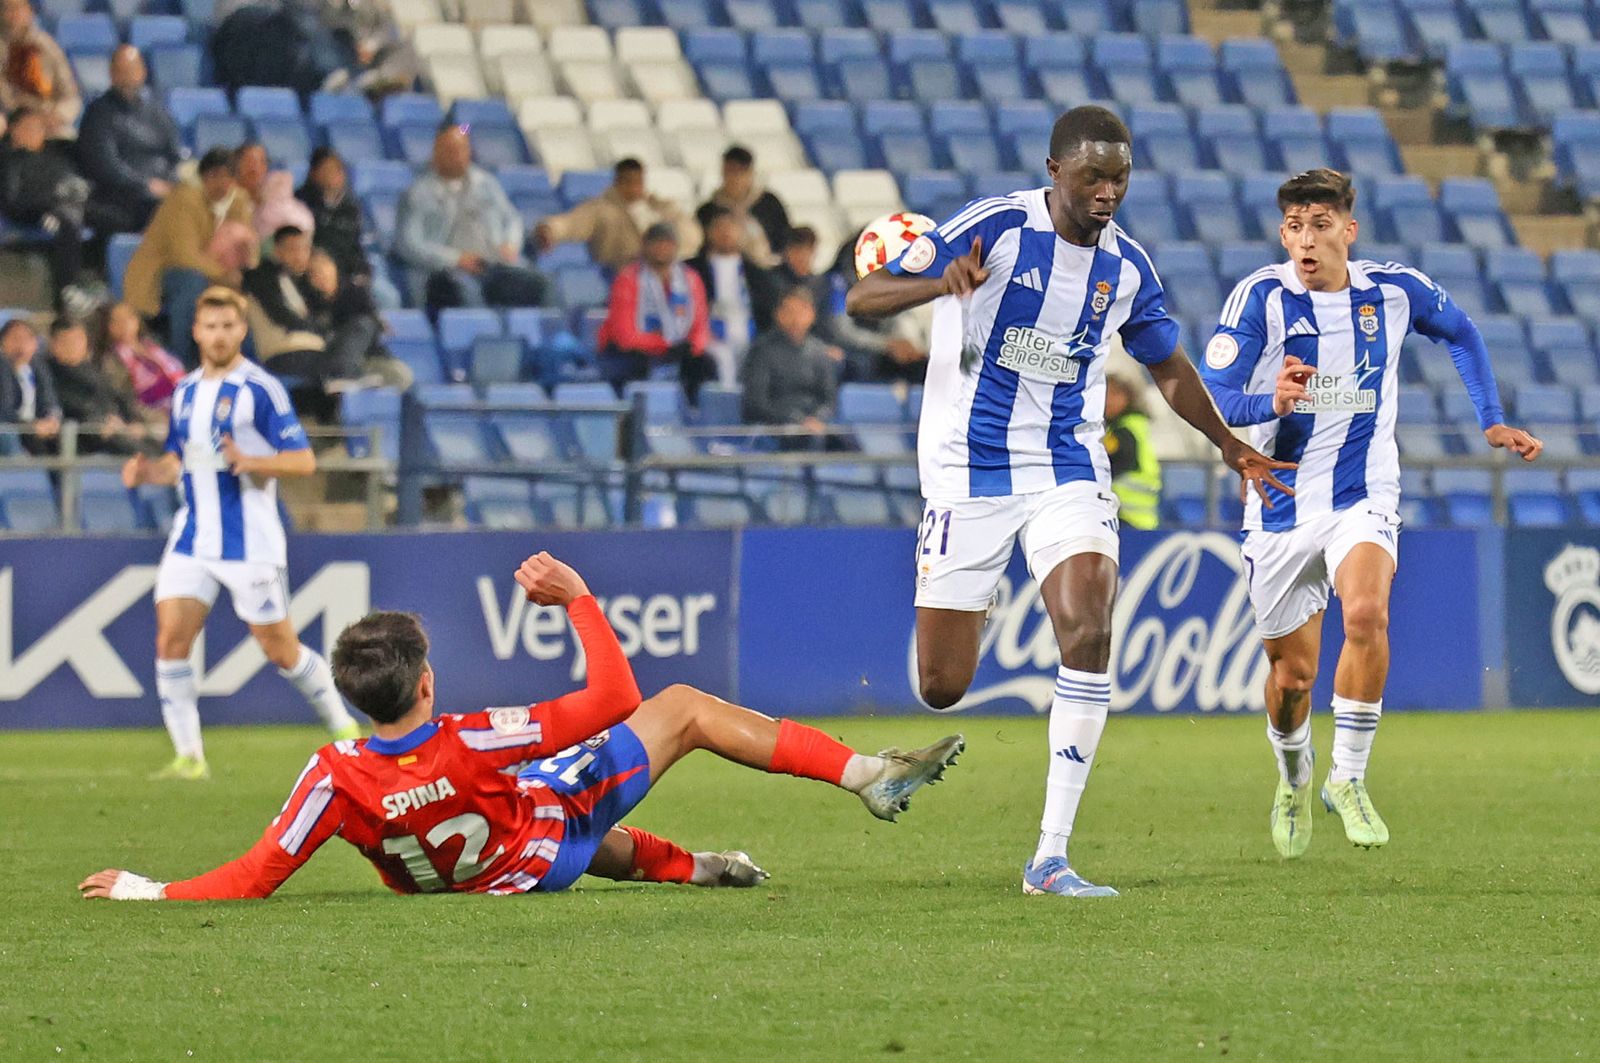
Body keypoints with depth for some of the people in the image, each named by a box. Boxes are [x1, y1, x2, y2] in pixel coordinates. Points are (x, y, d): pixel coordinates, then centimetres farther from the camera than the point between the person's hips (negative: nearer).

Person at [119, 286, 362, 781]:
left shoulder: (261, 389, -9)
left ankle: (346, 729, 23)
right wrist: (148, 471, 1)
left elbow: (303, 460, -12)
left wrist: (249, 461, -28)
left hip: (251, 544, -6)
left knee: (280, 648, 2)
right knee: (170, 641, -8)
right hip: (192, 538, 6)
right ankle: (189, 756, -3)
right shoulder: (186, 391, 11)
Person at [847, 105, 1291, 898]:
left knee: (1090, 631, -22)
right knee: (942, 687, -3)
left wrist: (1229, 447, 24)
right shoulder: (996, 227, -12)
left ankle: (1051, 856, -19)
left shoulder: (1126, 266, 2)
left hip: (1068, 469, 3)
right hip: (969, 469, -3)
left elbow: (1168, 366, 21)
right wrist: (939, 283, -35)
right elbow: (862, 299, -16)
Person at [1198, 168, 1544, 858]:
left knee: (1366, 614, -29)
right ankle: (1293, 779, 40)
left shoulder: (1395, 291, -3)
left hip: (1363, 499, 0)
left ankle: (1348, 777, -15)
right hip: (1281, 507, 0)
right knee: (1292, 674, 7)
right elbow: (1211, 398, -18)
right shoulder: (1262, 296, -11)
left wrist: (1492, 421, 13)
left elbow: (1460, 335, 19)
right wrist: (1272, 403, -37)